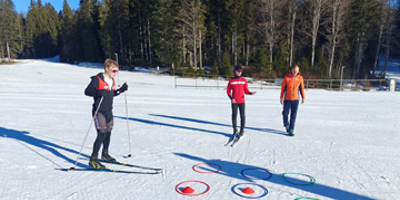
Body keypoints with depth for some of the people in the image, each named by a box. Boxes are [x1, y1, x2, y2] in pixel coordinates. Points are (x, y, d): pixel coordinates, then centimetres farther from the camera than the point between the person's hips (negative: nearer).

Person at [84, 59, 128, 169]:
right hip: (99, 111, -8)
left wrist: (120, 90, 7)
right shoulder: (97, 79, -12)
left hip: (108, 111, 8)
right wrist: (99, 92, -35)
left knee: (108, 133, 15)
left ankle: (105, 154, 34)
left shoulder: (112, 80, 12)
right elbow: (87, 91, -18)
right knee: (102, 134, -13)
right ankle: (93, 159, -3)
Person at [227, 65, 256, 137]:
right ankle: (235, 130, 17)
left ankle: (242, 130, 10)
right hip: (234, 102, -1)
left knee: (242, 116, -1)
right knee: (234, 116, 3)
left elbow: (246, 91, 7)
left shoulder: (244, 80, 5)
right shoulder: (231, 81, 1)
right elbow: (228, 91, 6)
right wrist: (231, 98, -8)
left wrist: (251, 93, -13)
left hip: (242, 101, 1)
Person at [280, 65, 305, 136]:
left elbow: (302, 88, 10)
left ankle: (291, 130, 6)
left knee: (293, 115, 0)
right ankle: (286, 125, 32)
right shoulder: (287, 78, -5)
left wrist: (303, 97, 8)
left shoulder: (300, 78, 1)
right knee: (285, 113, 5)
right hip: (287, 99, -1)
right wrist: (281, 98, -2)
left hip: (295, 99, 1)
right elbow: (283, 88, -1)